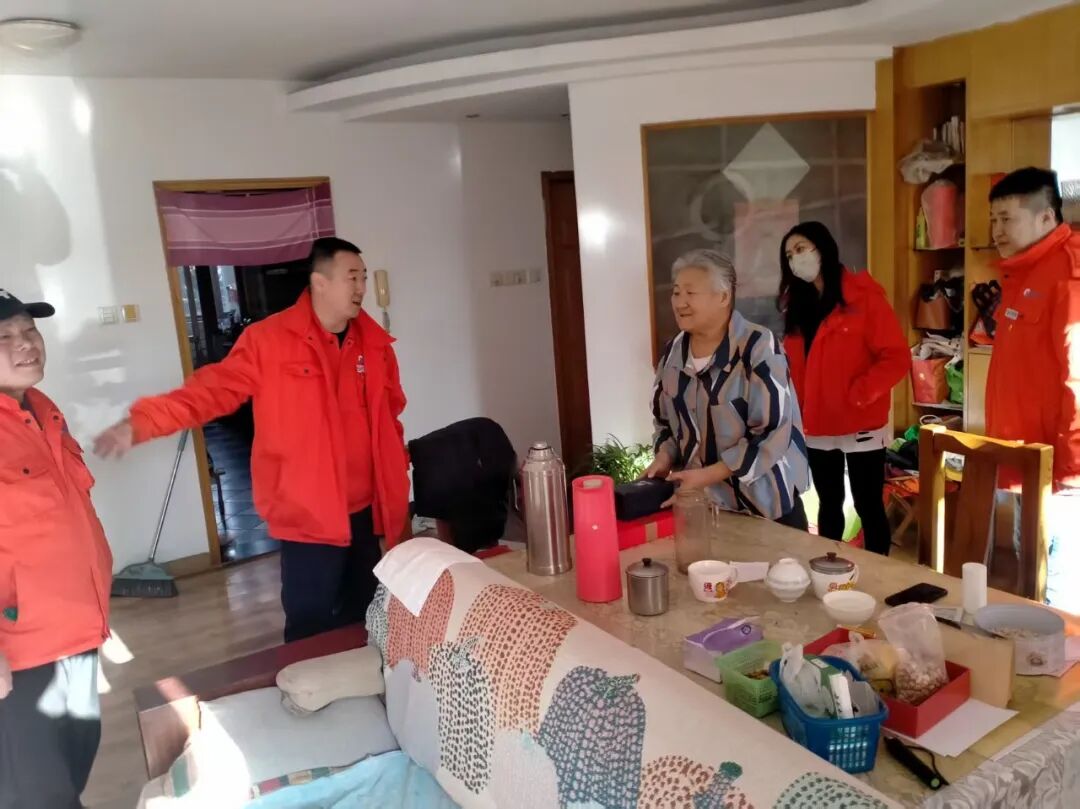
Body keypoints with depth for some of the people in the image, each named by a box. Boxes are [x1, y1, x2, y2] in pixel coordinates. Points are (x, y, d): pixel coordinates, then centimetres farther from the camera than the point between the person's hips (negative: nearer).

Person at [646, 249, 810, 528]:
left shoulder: (758, 347, -17)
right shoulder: (672, 353, 2)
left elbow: (773, 434, -21)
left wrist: (707, 475, -23)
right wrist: (665, 458, -6)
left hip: (766, 504, -5)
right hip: (701, 503, 5)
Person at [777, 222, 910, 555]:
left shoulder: (864, 297, -8)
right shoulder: (797, 305, 11)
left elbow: (897, 358, -13)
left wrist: (857, 395, -19)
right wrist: (795, 409, 2)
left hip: (861, 428, -6)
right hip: (816, 430, 6)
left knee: (868, 506, 4)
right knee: (829, 504, 16)